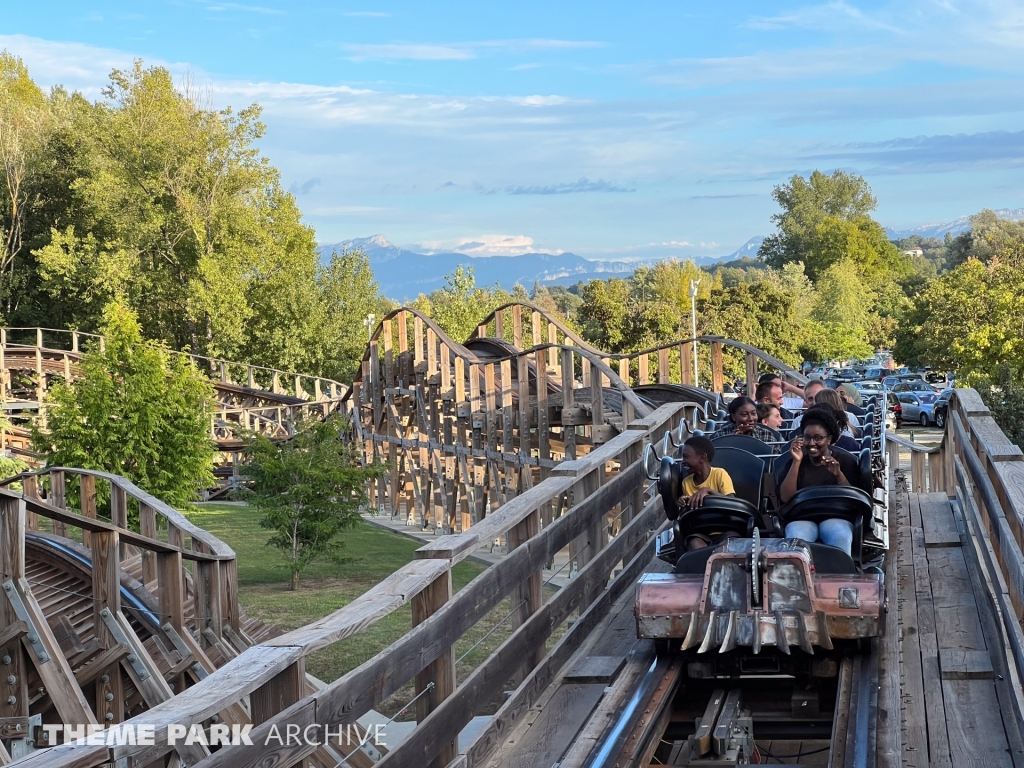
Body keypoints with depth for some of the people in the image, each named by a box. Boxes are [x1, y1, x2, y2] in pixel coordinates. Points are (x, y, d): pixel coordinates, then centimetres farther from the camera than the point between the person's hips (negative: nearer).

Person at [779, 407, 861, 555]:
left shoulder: (845, 460, 12)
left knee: (840, 538, -36)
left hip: (836, 516, 0)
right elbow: (785, 498, 0)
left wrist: (838, 474, -13)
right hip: (802, 517, 1)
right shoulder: (796, 462, 15)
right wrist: (796, 462, -5)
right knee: (796, 539, -35)